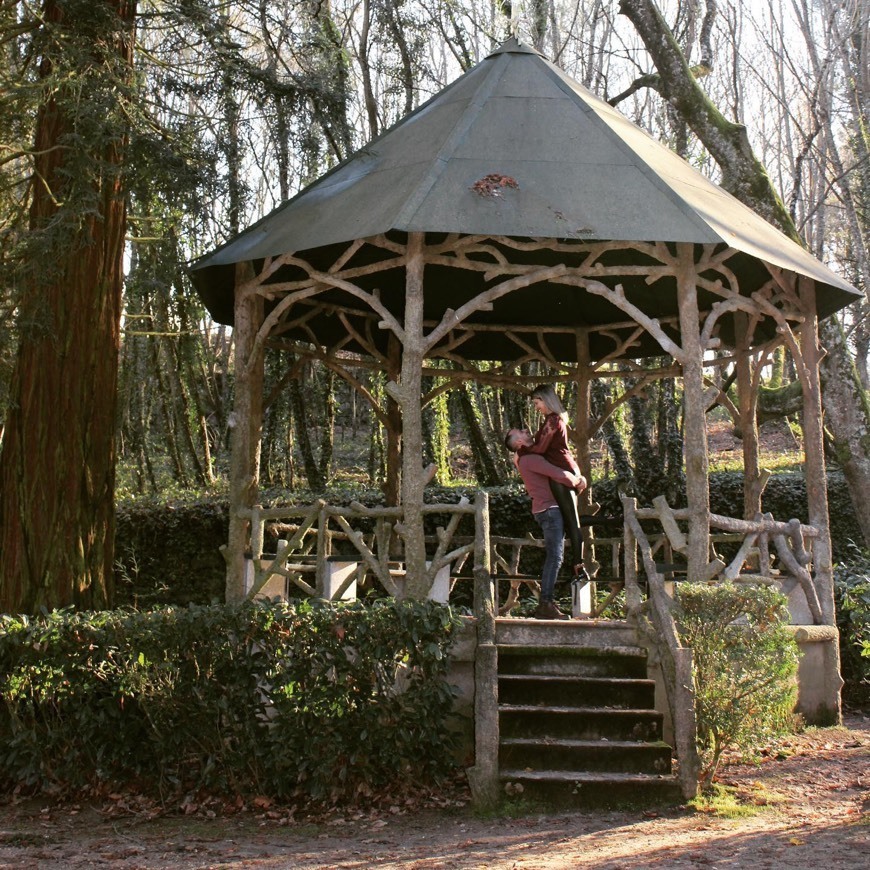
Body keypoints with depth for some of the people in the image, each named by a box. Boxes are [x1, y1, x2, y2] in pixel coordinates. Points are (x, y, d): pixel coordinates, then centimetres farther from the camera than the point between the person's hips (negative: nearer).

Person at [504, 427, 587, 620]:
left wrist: (577, 477, 13)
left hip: (548, 509, 10)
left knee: (553, 557, 13)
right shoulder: (530, 459, -14)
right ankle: (545, 605, -13)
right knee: (554, 557, -12)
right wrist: (577, 481, 0)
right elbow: (560, 475, -19)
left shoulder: (527, 458, 18)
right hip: (548, 509, -10)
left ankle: (547, 602, 16)